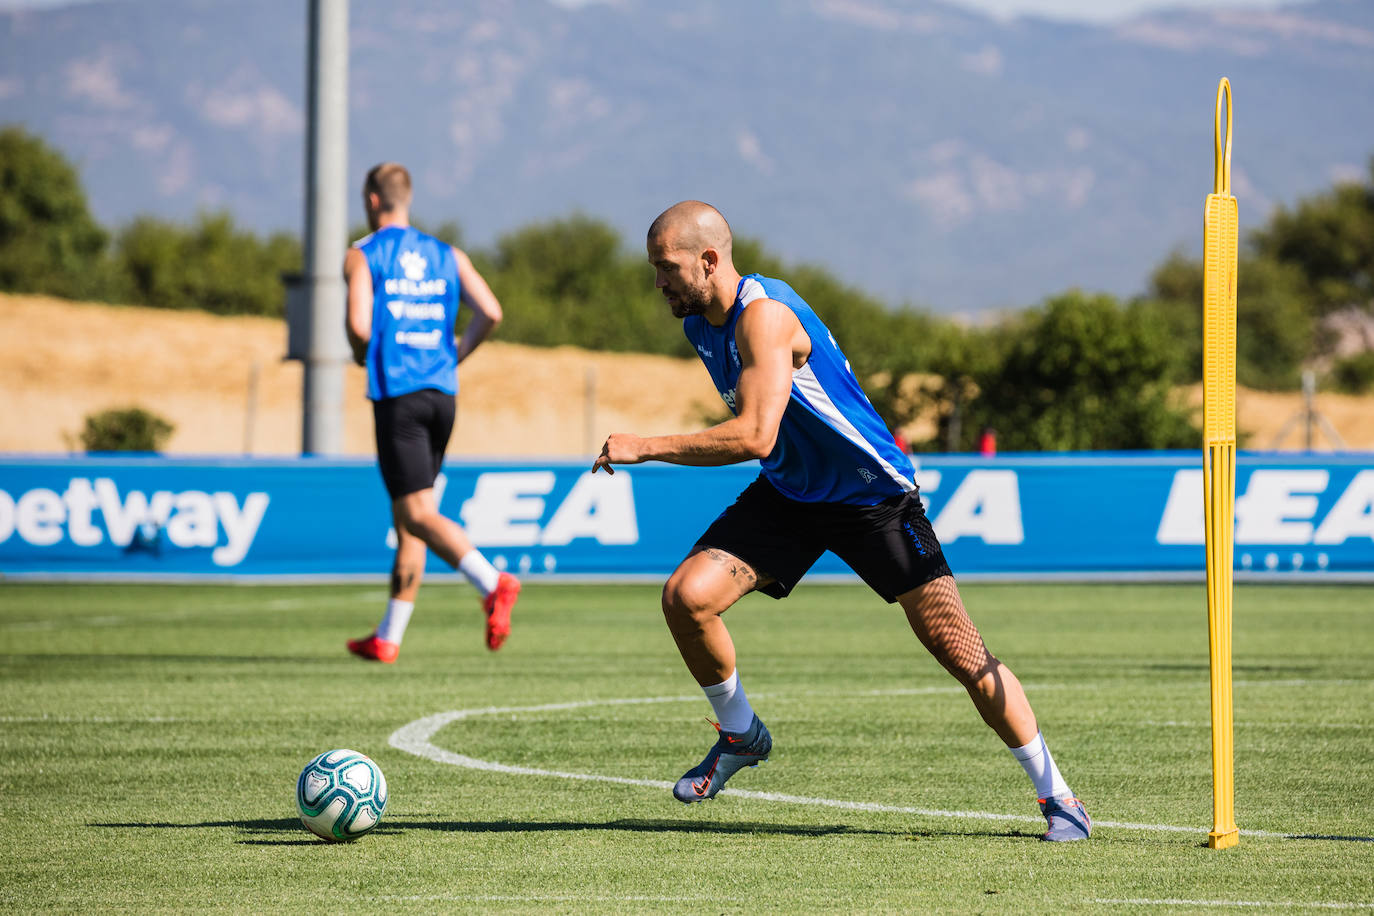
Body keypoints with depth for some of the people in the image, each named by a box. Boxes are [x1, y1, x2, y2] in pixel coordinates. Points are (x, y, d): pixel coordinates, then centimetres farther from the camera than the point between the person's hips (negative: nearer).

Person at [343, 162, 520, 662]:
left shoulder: (361, 256, 0)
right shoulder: (447, 255, 14)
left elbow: (359, 326, -14)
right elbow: (491, 313, 1)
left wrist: (361, 355, 8)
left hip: (396, 394, -6)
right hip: (443, 392, 6)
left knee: (418, 513, -10)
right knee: (406, 515, 13)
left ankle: (493, 582, -33)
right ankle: (388, 636, 16)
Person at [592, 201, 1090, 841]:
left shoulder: (763, 314, -26)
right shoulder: (699, 322, 1)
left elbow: (755, 435, -36)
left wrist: (648, 448, -32)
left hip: (874, 494, -7)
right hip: (788, 494, 7)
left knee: (959, 653, -10)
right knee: (686, 596, -15)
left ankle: (1054, 793, 4)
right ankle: (740, 735, 9)